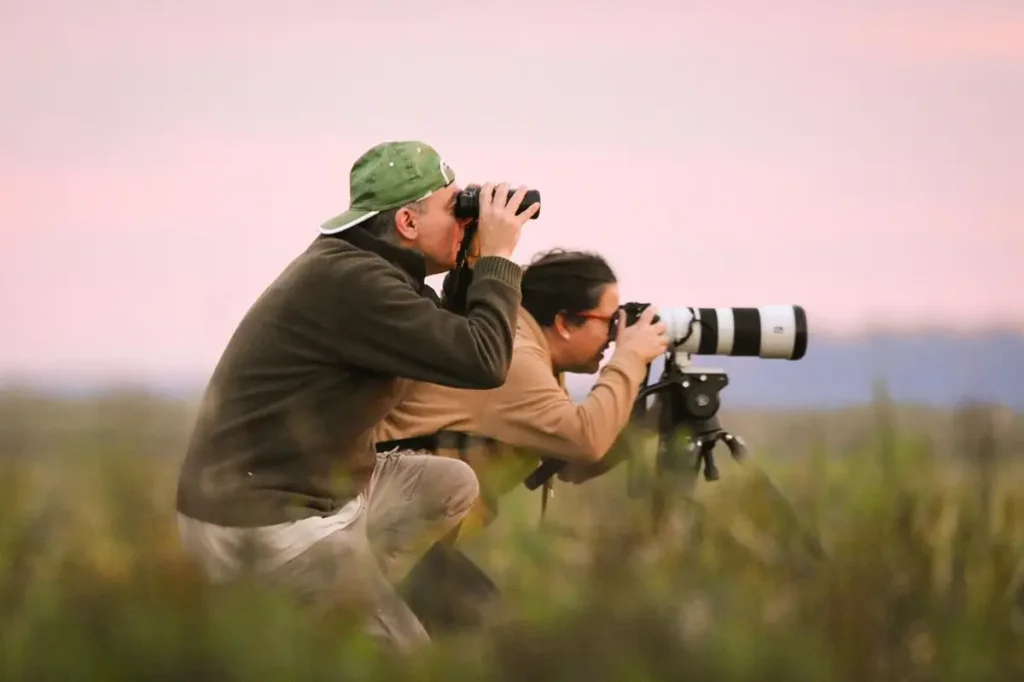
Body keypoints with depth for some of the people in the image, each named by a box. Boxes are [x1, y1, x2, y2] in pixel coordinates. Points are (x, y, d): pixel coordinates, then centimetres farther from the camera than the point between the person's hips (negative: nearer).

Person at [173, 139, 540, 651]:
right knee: (403, 660, -8)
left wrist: (474, 262, 10)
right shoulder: (351, 282, -23)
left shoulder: (353, 265, 10)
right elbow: (483, 361, -24)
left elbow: (449, 340, 21)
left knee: (453, 487, 14)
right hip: (258, 525, -10)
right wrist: (497, 257, -12)